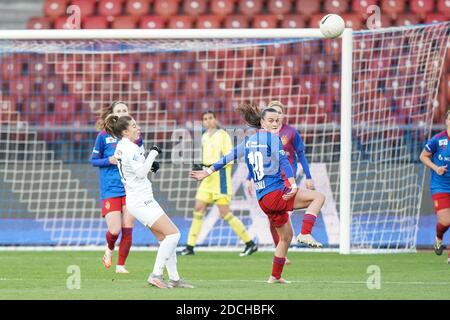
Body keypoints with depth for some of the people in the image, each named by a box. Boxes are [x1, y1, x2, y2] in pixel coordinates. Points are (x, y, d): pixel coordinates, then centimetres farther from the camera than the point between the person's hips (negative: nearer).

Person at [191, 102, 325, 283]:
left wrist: (208, 172, 32)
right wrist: (293, 184, -25)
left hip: (263, 199, 8)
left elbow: (229, 157, 23)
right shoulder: (274, 138, -4)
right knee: (319, 197, -7)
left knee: (286, 236, 22)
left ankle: (275, 276, 25)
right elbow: (283, 161, -16)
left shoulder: (248, 141, 17)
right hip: (277, 193, -8)